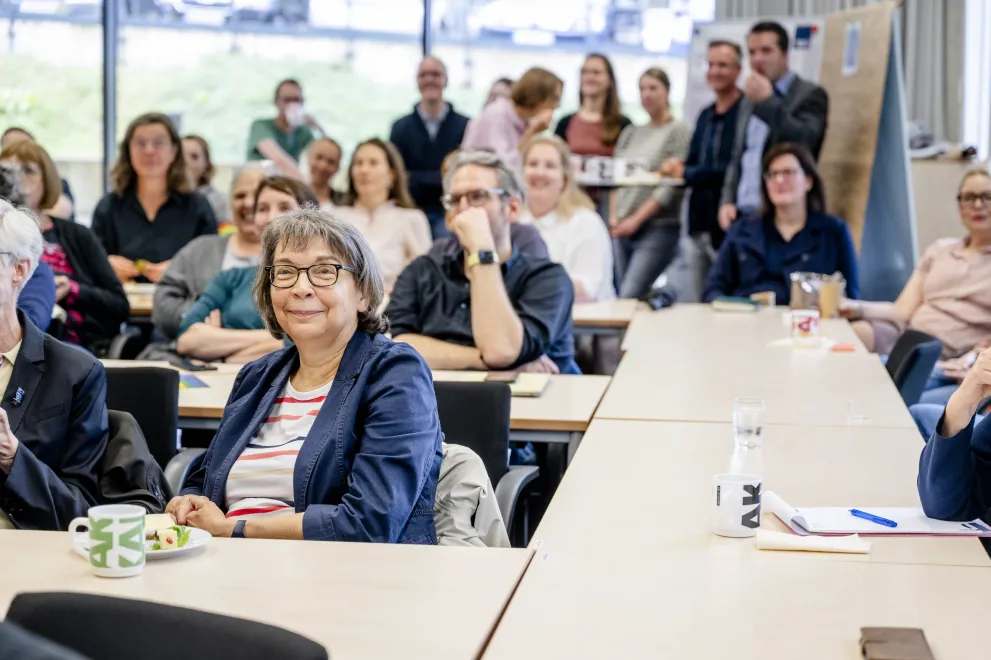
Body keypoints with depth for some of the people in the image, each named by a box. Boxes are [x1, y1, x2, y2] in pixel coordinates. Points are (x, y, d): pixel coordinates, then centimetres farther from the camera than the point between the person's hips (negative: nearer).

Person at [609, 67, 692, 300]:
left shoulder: (679, 132, -3)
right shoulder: (630, 133, 15)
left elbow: (673, 186, -11)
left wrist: (637, 219, -13)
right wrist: (613, 216, 0)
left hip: (658, 229, -6)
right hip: (623, 230, 6)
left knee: (630, 297, -18)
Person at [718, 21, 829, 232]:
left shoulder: (810, 94, -1)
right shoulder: (749, 101, 21)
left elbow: (804, 140, -16)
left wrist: (766, 100, -14)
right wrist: (727, 201, 7)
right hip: (742, 216, 7)